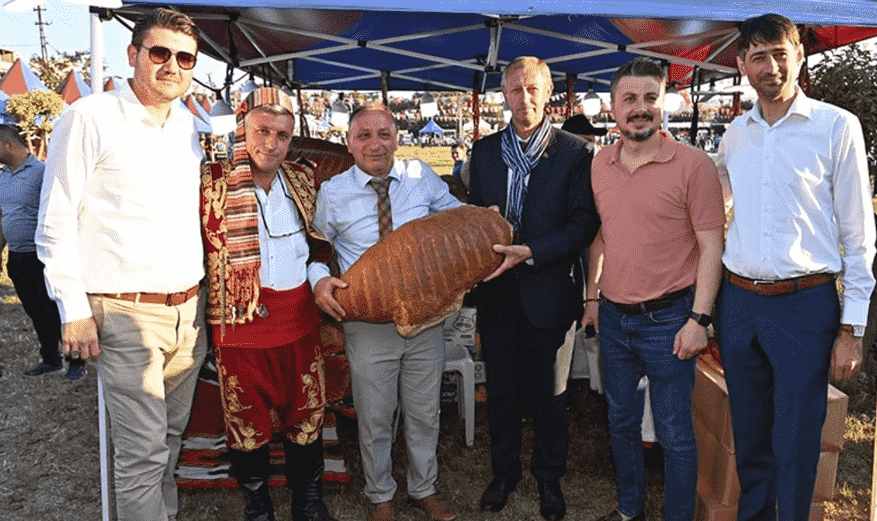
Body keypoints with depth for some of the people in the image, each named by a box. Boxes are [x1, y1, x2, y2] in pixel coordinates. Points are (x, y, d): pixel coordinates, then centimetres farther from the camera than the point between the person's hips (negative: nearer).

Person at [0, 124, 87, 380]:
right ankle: (50, 359, 25)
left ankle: (76, 362, 11)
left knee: (57, 313, -1)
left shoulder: (40, 172, -12)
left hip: (42, 258, -7)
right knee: (36, 313, 14)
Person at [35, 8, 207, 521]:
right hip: (127, 315, -6)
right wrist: (74, 309, -10)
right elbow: (56, 222, -6)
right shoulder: (90, 118, -6)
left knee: (171, 437, 17)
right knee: (143, 451, -2)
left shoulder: (191, 127, 12)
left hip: (191, 310, 6)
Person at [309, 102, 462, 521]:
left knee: (424, 414, 18)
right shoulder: (332, 193, -4)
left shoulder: (421, 176, 0)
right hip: (368, 324, -1)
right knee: (375, 419, 14)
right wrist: (319, 280, -15)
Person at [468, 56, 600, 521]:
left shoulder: (574, 152, -5)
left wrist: (531, 252, -20)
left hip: (549, 290, -3)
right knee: (501, 387, 14)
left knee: (549, 391, 12)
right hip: (498, 290, 3)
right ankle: (504, 471, 34)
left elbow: (584, 223, -9)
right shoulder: (484, 150, 8)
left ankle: (549, 476, 32)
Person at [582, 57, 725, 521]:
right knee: (621, 422, 19)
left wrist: (699, 318, -15)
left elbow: (711, 246, -11)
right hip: (613, 317, 5)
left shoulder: (694, 164, -11)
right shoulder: (600, 165, 5)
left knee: (674, 433, 6)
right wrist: (591, 296, 13)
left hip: (667, 320, -5)